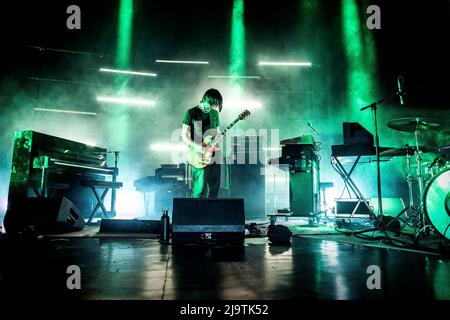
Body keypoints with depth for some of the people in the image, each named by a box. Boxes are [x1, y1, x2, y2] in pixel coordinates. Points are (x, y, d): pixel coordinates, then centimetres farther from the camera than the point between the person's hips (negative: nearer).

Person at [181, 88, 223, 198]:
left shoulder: (214, 113, 11)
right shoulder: (191, 113, -5)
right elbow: (184, 135, -6)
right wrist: (196, 146, -21)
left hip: (214, 154, 6)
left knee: (215, 187, 12)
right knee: (200, 190, -5)